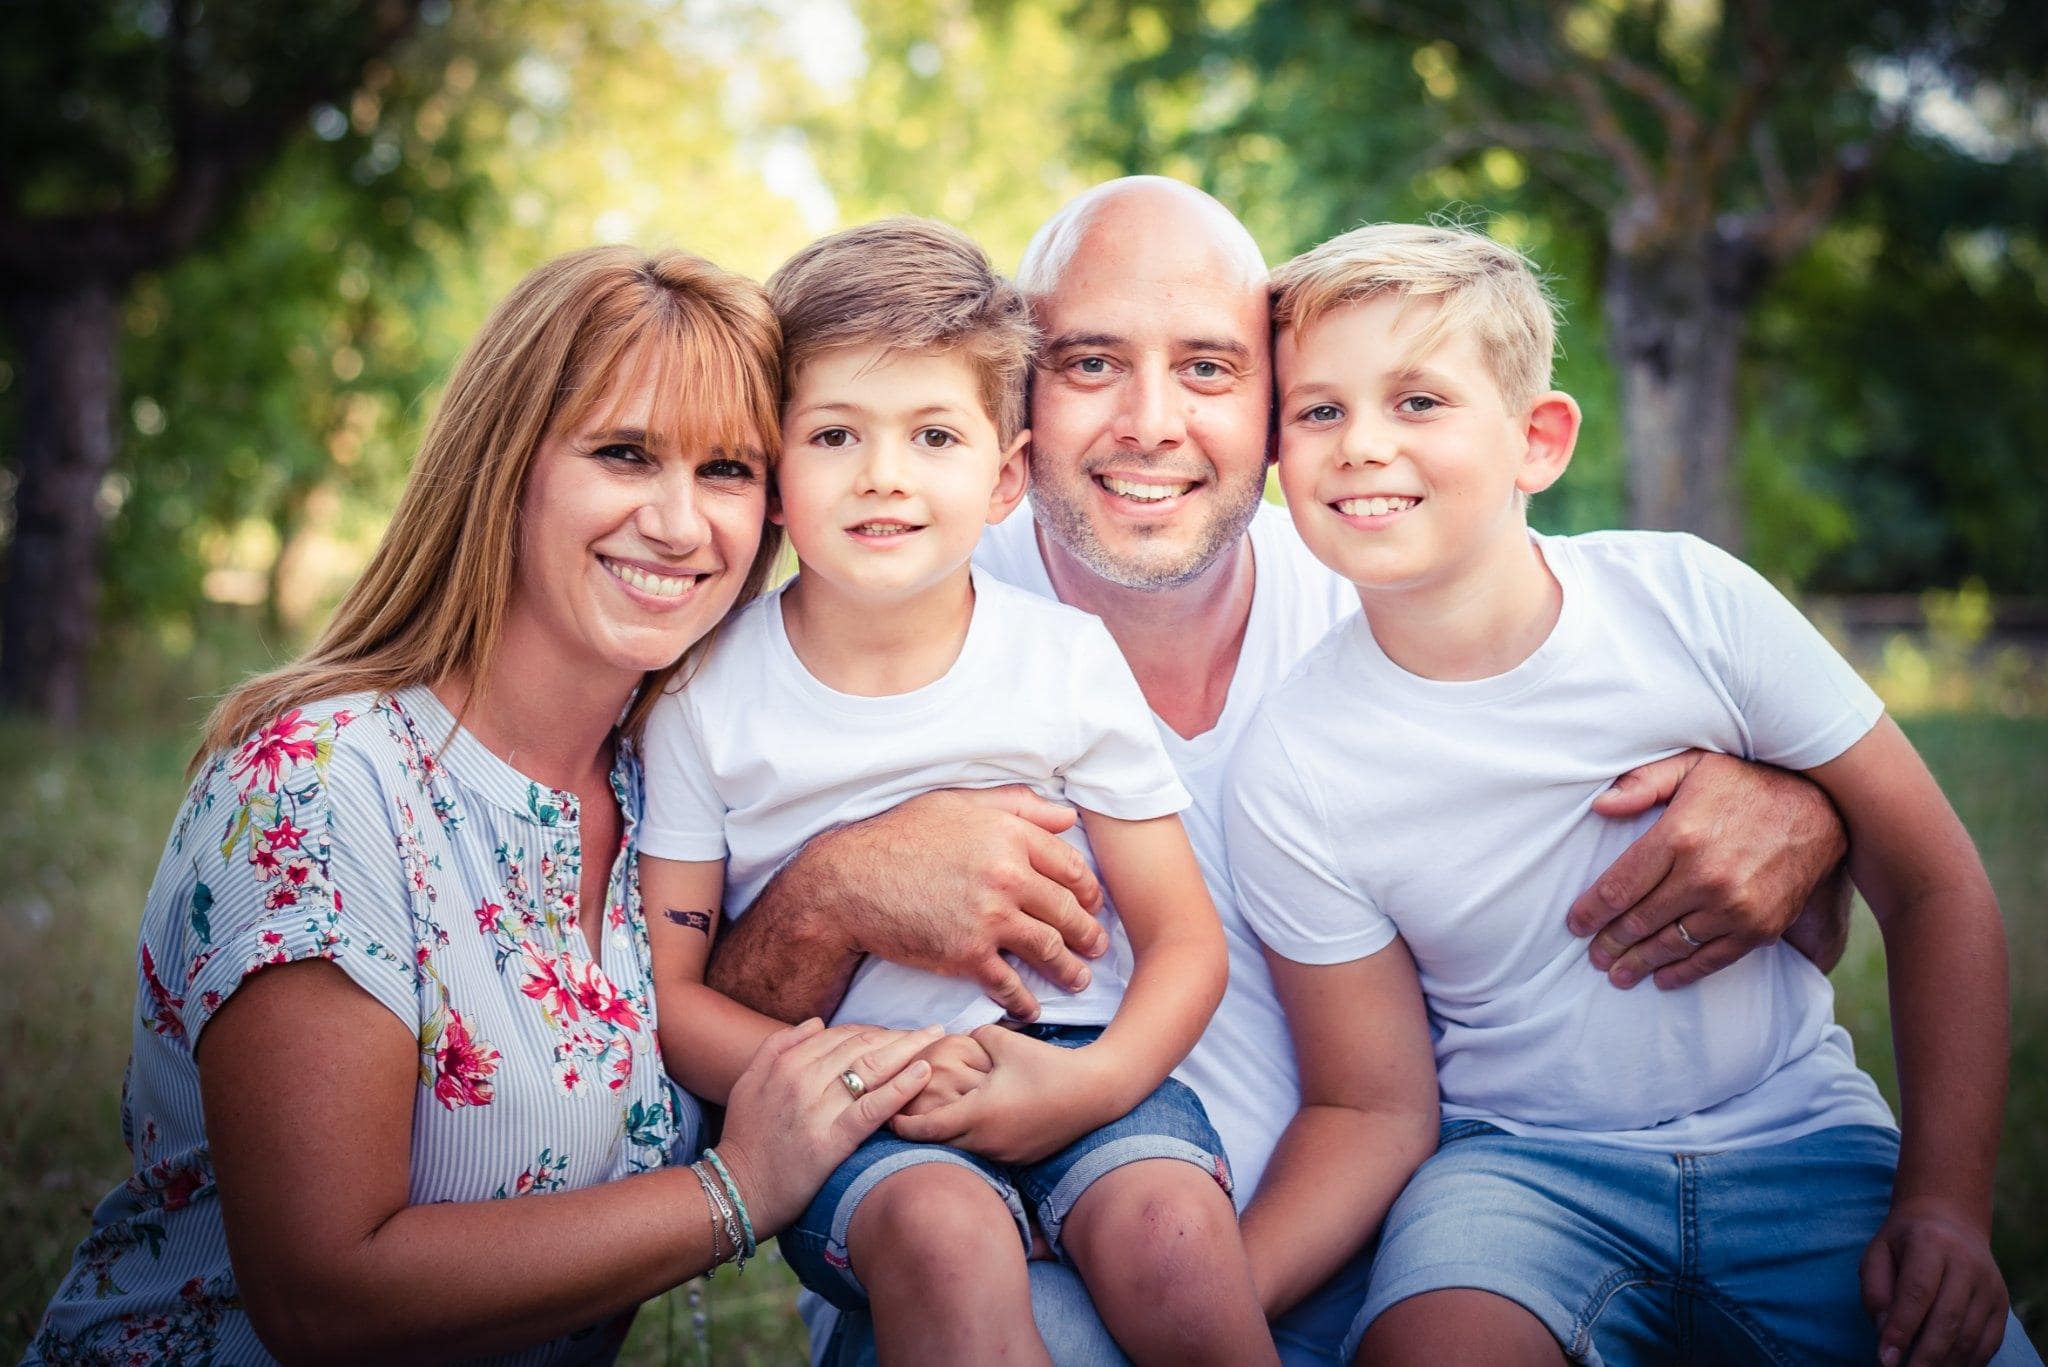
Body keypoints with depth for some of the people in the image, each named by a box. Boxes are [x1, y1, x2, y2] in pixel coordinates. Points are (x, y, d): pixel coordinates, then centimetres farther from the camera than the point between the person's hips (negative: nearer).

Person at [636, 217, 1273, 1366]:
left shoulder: (1069, 660, 0)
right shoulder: (707, 693, -2)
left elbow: (1185, 943, 2)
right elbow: (667, 989, 0)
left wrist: (1098, 1080, -18)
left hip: (1070, 1062, 2)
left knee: (1166, 1225, -28)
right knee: (940, 1226, -33)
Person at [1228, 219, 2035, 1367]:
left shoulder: (1691, 601, -10)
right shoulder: (1291, 779, -11)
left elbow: (1935, 883, -2)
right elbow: (1375, 1107, -4)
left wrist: (1947, 1201, -9)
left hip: (1799, 1139, 2)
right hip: (1521, 1165, -1)